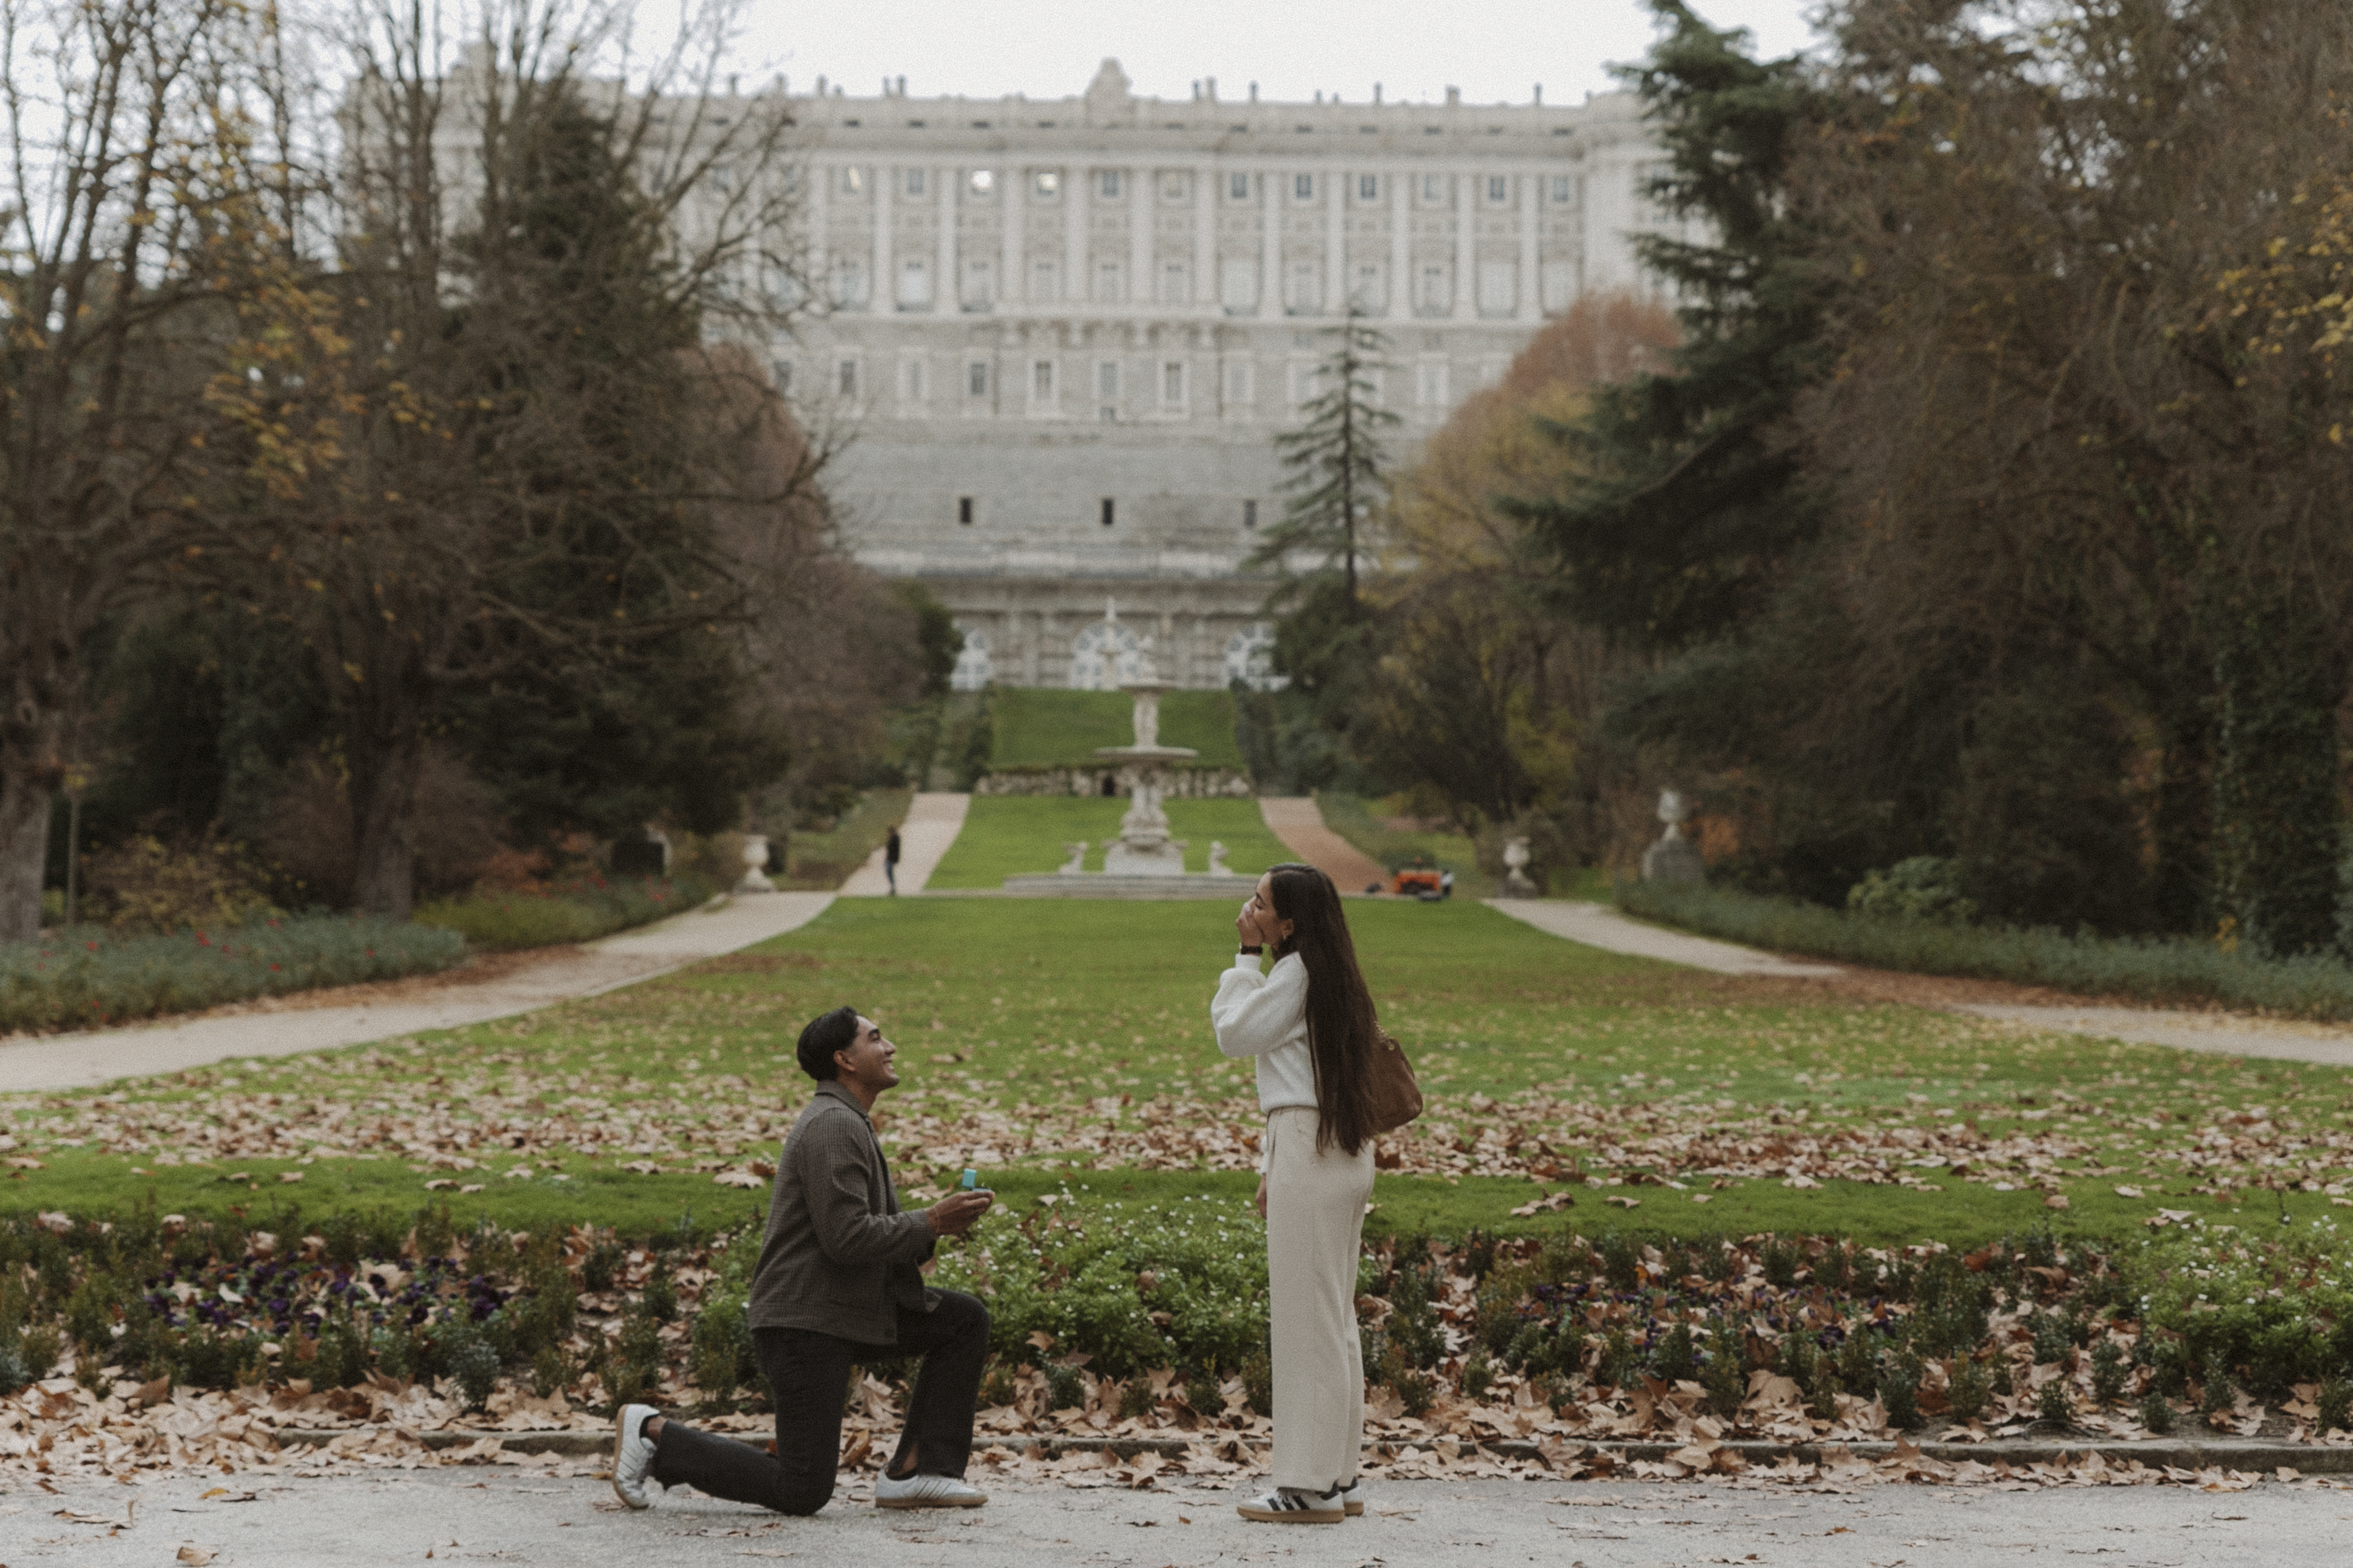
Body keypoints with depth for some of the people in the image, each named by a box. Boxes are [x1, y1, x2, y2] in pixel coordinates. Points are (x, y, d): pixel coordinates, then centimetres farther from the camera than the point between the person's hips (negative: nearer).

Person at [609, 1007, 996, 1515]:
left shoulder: (849, 1125, 18)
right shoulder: (832, 1127, -16)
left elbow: (870, 1231, 19)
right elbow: (846, 1238, -25)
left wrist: (935, 1223, 3)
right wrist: (930, 1224, -15)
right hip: (805, 1321, -10)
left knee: (965, 1319, 6)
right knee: (801, 1492, -9)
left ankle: (915, 1472, 4)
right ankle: (655, 1434, 3)